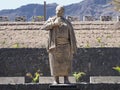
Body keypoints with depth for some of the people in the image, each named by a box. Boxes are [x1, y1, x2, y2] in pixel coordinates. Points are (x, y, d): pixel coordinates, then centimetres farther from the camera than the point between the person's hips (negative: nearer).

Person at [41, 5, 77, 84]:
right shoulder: (51, 20, 9)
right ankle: (56, 80, 4)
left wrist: (73, 48, -2)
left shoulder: (67, 23, 10)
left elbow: (72, 36, 6)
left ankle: (66, 80, -1)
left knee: (66, 63, -5)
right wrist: (54, 23, -21)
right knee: (55, 63, -2)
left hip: (65, 46, 1)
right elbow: (43, 27, -9)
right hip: (54, 46, 0)